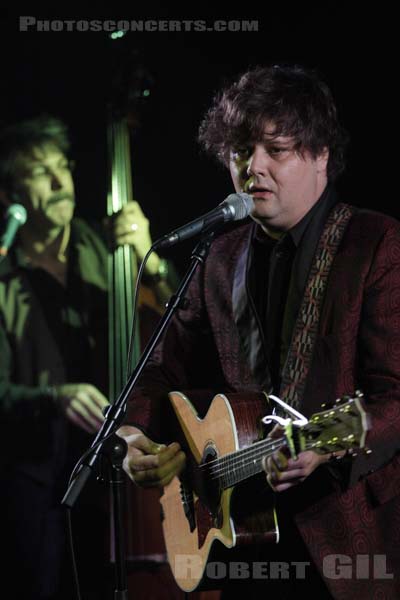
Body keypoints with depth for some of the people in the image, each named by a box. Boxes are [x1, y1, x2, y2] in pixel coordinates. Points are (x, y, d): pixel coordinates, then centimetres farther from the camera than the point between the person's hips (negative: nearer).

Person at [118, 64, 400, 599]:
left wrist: (328, 447, -34)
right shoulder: (222, 257, 11)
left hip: (351, 530, -5)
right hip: (246, 525, 5)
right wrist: (137, 439, -3)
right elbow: (169, 371, 17)